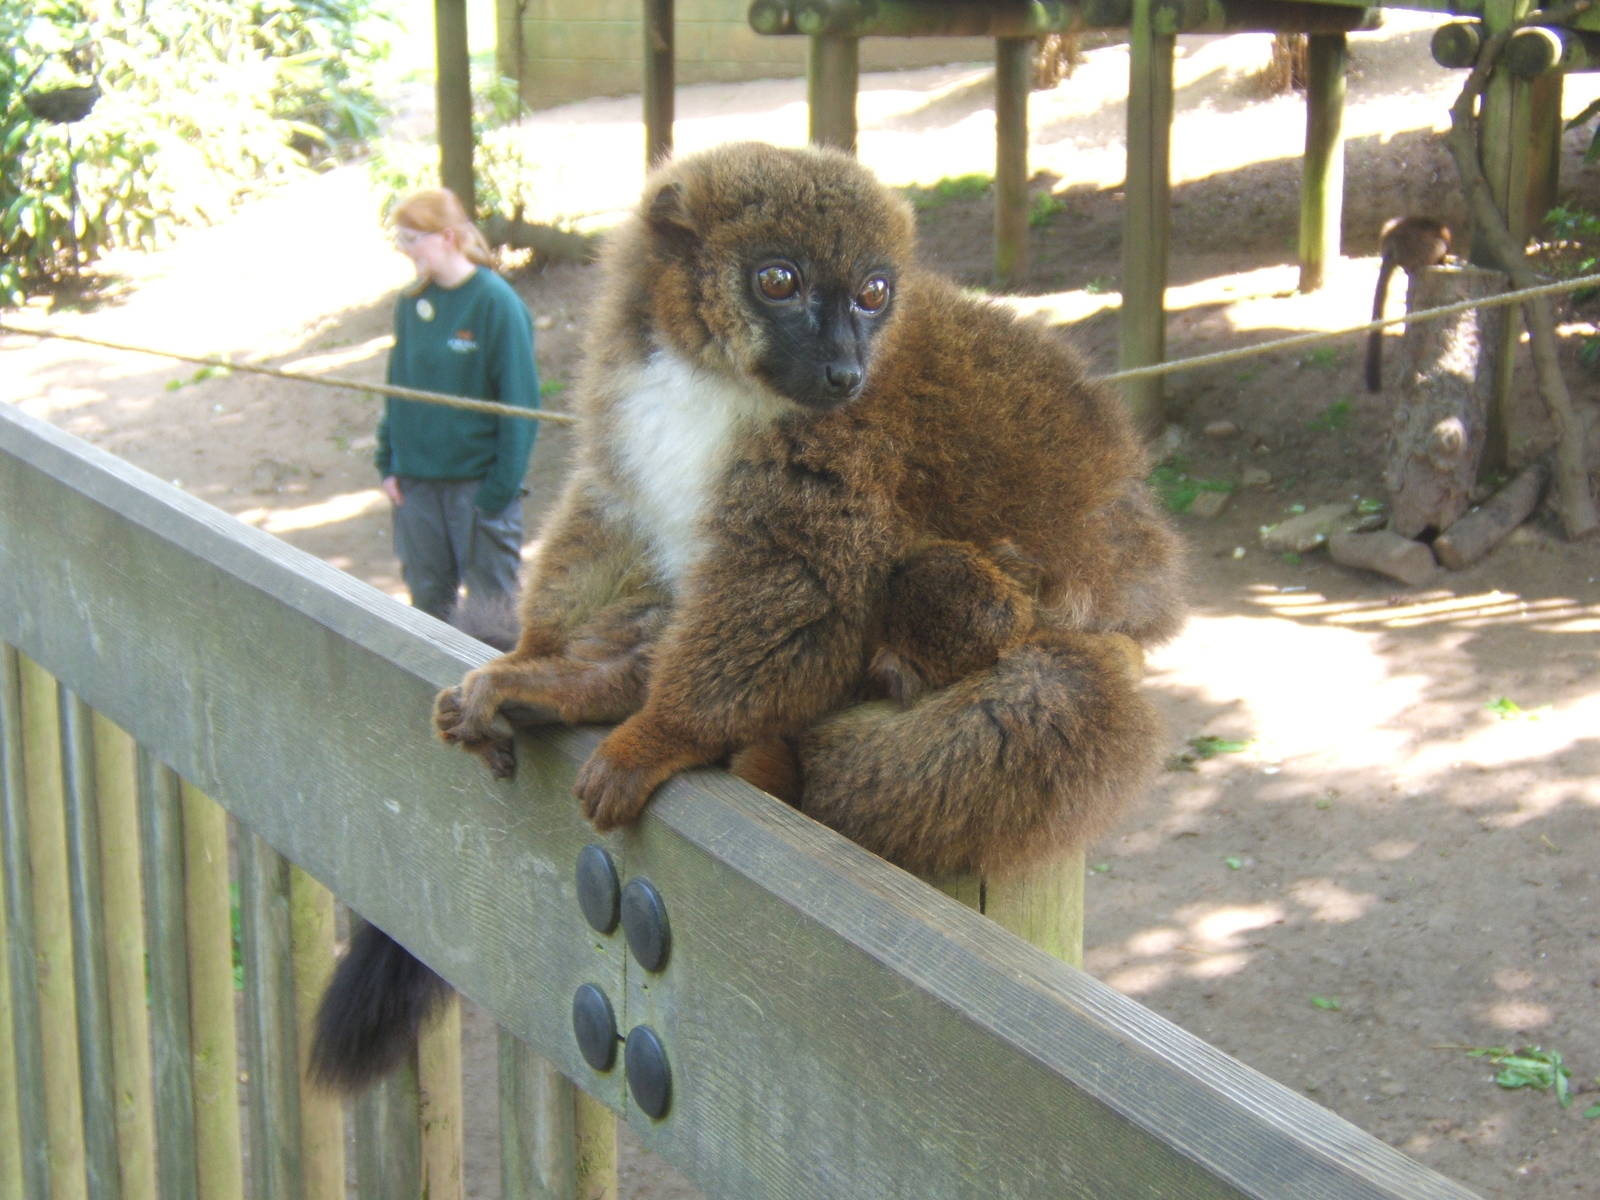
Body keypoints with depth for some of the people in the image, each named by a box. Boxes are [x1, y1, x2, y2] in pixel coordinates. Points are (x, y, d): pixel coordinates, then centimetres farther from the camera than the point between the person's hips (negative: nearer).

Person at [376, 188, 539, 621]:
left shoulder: (496, 301, -13)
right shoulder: (411, 302, 4)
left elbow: (520, 402, -12)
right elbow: (396, 386, 13)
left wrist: (501, 487, -15)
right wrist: (387, 462, 6)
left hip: (478, 481, -5)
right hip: (416, 480, 6)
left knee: (492, 601, 4)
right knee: (427, 596, 14)